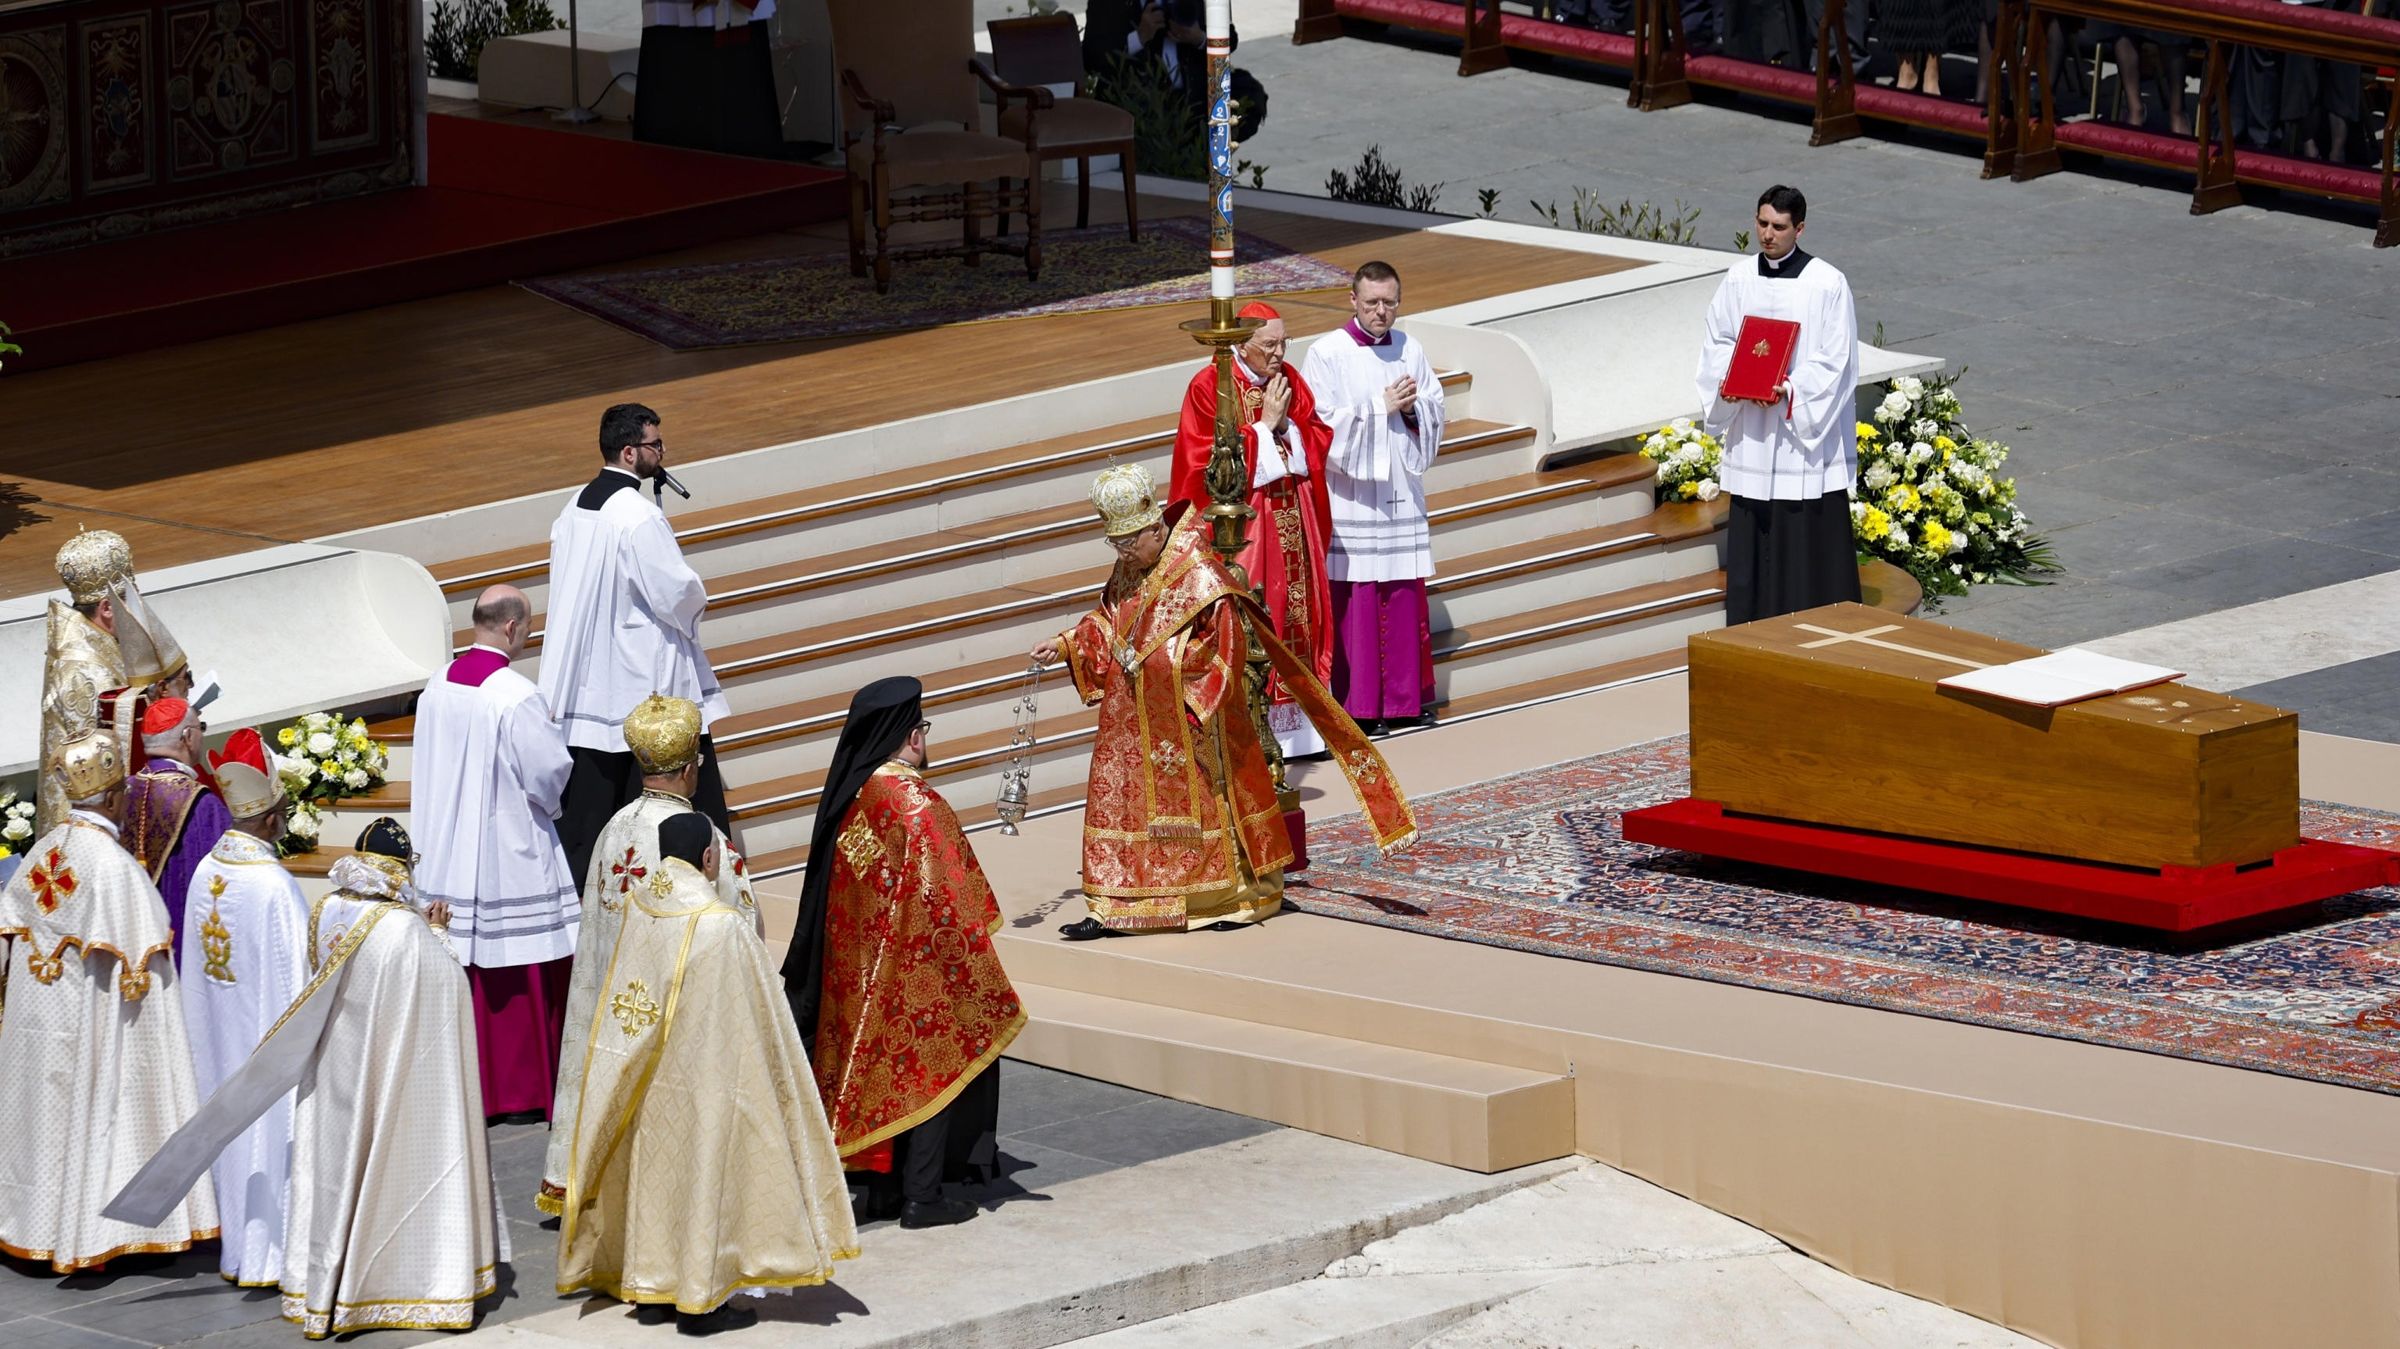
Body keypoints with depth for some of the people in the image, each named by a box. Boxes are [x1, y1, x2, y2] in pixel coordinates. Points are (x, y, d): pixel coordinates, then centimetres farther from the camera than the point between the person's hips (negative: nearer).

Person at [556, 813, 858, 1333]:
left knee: (653, 1169, 17)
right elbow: (753, 1023, -15)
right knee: (701, 1170, 5)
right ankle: (700, 1297, 11)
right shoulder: (724, 927, -22)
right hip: (702, 1079, -6)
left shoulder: (637, 908, -5)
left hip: (644, 1082, 6)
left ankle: (652, 1279, 27)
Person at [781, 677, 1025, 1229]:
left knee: (877, 1062, 15)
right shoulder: (913, 802, -21)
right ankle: (921, 1196, 7)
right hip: (914, 955, -7)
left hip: (859, 963, 7)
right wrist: (973, 955, -10)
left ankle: (878, 1188, 19)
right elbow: (941, 895, -20)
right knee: (928, 1068, 3)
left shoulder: (849, 793, 2)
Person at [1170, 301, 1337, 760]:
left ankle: (1295, 725, 12)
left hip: (1292, 523, 6)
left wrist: (1287, 423, -9)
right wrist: (1265, 424, -14)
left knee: (1298, 615, 6)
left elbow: (1319, 441, 9)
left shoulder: (1290, 382, 9)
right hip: (1242, 527, -6)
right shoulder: (1209, 387, -9)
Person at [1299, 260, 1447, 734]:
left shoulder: (1410, 351, 8)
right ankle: (1359, 705, 1)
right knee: (1354, 600, -4)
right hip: (1351, 495, -5)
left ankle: (1405, 699, 14)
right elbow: (1325, 423, -13)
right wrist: (1383, 407, -14)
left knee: (1405, 597, 7)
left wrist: (1411, 407, -10)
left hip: (1401, 492, 5)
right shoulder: (1327, 355, -7)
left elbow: (1436, 412, 11)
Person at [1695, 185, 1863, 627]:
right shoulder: (1738, 281, 7)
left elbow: (1835, 359, -8)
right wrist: (1730, 379, -9)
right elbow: (1718, 342, 11)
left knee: (1811, 534, -3)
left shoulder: (1827, 285, -7)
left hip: (1807, 430, -4)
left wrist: (1791, 388, -21)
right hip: (1751, 432, 4)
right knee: (1753, 534, 7)